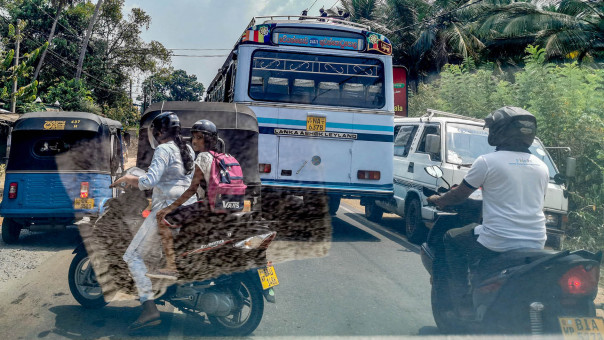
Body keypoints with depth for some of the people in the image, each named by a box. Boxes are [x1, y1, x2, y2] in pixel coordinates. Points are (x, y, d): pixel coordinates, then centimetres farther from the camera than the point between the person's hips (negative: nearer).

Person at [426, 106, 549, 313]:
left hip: (498, 243, -6)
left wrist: (437, 199, 22)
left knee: (452, 240, 18)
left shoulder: (487, 162, -7)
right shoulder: (541, 166, 10)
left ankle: (461, 303, 13)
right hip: (536, 245, 7)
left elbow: (459, 195, 1)